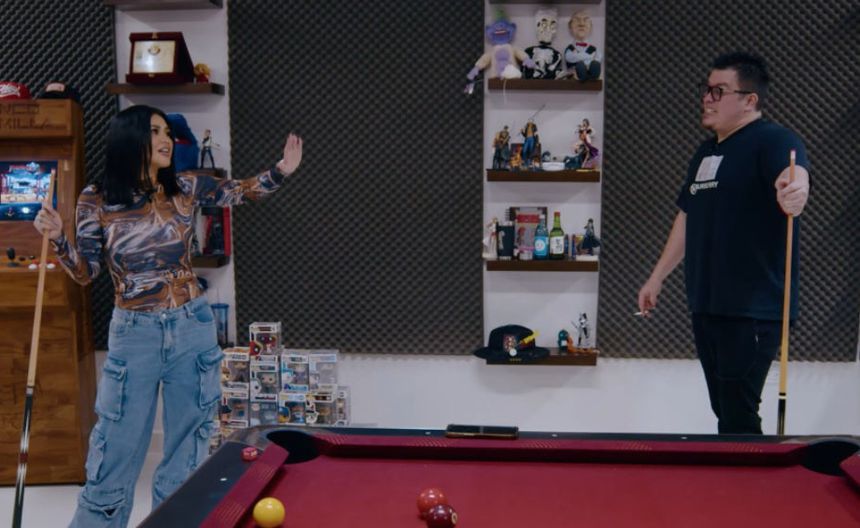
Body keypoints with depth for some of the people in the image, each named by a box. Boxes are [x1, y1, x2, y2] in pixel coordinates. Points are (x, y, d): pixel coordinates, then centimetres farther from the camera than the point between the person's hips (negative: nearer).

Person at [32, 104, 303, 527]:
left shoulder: (185, 188, -1)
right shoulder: (96, 200, -5)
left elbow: (242, 191, 11)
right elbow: (86, 272, 0)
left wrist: (281, 170, -7)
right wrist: (57, 239, -18)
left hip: (193, 328, 2)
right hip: (134, 334, -2)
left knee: (188, 445, 12)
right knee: (117, 448, 7)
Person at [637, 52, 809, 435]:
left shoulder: (773, 140, -9)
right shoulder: (706, 152, 17)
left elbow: (793, 174, -31)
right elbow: (687, 218, 24)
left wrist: (795, 189, -55)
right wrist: (657, 278, 25)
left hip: (753, 308, -8)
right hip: (705, 304, 8)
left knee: (738, 416, -7)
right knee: (724, 410, 14)